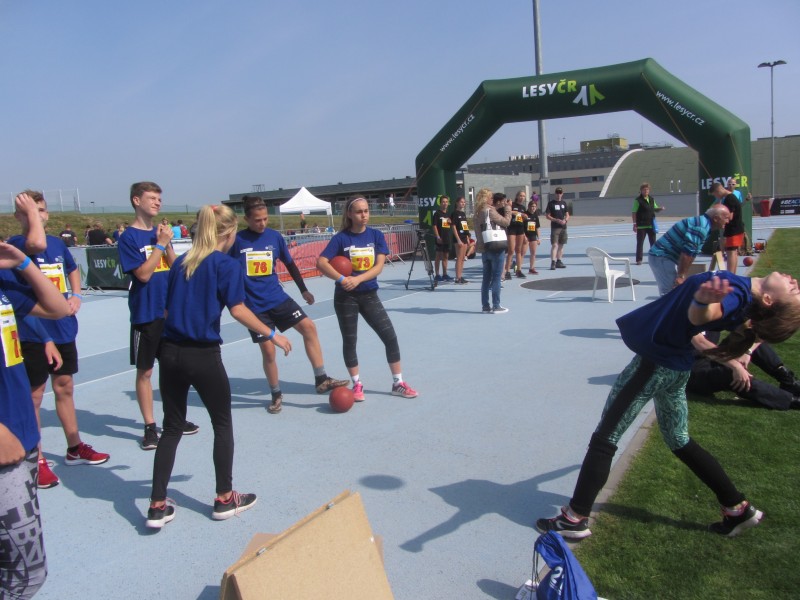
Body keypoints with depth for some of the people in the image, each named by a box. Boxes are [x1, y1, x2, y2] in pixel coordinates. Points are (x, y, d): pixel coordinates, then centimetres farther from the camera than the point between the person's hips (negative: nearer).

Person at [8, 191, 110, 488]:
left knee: (64, 388, 17)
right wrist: (29, 210, -22)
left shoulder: (58, 243, 8)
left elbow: (73, 270, 26)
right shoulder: (16, 243, -11)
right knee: (34, 395, 3)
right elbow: (37, 244, -35)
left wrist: (77, 295, 8)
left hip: (64, 330, 6)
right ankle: (37, 461, 15)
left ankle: (75, 448, 31)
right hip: (33, 334, -6)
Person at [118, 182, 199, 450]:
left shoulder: (161, 232, 8)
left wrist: (168, 244, -9)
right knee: (145, 371, 4)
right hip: (145, 315, -5)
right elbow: (143, 274, -17)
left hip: (170, 312, 6)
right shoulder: (129, 237, -9)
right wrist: (160, 243, -15)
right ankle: (150, 427, 15)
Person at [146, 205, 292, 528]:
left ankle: (157, 506, 17)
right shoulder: (228, 265, -7)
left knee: (172, 428, 15)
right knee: (222, 424, 13)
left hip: (170, 352, 6)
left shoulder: (181, 262, 11)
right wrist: (272, 335, -7)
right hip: (203, 356, -6)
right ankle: (224, 498, 23)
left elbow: (167, 308, 12)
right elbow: (238, 310, -15)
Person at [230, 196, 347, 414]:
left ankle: (321, 380, -2)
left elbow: (289, 264, 14)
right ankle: (276, 395, 21)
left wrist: (303, 289, 16)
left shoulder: (275, 237, 1)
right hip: (254, 306, -3)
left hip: (278, 298, 3)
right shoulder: (237, 240, -7)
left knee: (308, 327, -11)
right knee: (268, 351, -1)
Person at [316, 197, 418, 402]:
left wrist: (358, 279, -25)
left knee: (390, 337, 0)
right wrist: (342, 279, -30)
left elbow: (379, 266, -10)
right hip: (346, 297, -2)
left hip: (369, 295, 2)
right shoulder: (341, 238, -9)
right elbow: (321, 263, -17)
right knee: (349, 340, 6)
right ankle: (357, 384, 23)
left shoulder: (376, 236, -2)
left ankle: (398, 383, 14)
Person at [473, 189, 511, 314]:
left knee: (486, 277, 11)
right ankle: (496, 306, 2)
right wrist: (509, 210, 2)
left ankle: (485, 306, 13)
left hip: (484, 248, 7)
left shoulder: (476, 214, 9)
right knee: (496, 277, 0)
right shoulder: (490, 211, -13)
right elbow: (506, 222, -12)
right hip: (496, 247, -7)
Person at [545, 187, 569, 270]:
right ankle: (553, 262, -15)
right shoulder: (551, 203, -1)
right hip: (555, 227, -5)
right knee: (554, 245, -13)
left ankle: (559, 261, 18)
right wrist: (556, 220, -17)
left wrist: (565, 220, -7)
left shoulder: (564, 202, 12)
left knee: (561, 245, 9)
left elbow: (567, 215, 14)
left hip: (563, 227, 5)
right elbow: (547, 216, -4)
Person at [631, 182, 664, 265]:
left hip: (651, 225, 6)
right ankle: (639, 260, 3)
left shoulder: (652, 199, 9)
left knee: (653, 242, 12)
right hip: (641, 226, -6)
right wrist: (634, 224, -16)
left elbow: (655, 209, 21)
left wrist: (660, 208, -3)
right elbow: (634, 213, -11)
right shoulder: (638, 200, -9)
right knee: (640, 243, -1)